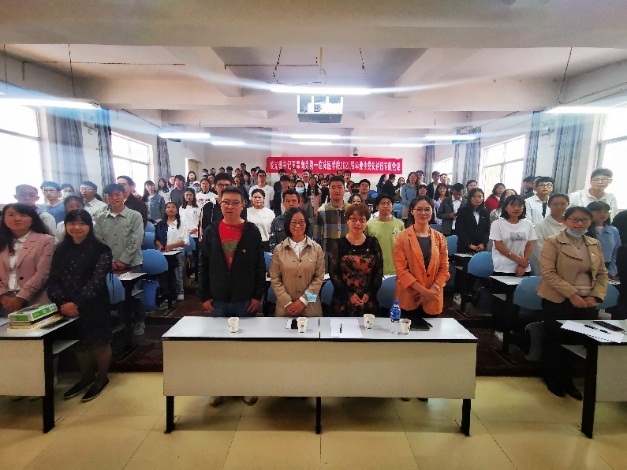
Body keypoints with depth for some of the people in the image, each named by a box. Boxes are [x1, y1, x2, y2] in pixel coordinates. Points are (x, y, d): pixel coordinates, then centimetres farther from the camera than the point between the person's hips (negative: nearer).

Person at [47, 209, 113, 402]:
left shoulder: (101, 250, -9)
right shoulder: (61, 251, 7)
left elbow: (96, 281, -16)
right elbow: (53, 280, 1)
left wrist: (77, 303, -24)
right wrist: (63, 302, -14)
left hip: (95, 306, -4)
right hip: (68, 307, 5)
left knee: (99, 342, 7)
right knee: (80, 342, 16)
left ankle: (102, 377, 28)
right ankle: (86, 376, 37)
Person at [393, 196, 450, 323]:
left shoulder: (440, 238, 7)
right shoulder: (402, 237, -4)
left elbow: (444, 268, 6)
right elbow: (401, 269, -10)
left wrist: (433, 290, -9)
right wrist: (423, 290, -16)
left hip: (432, 300, 3)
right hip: (408, 299, -3)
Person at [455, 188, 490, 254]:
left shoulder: (486, 212, 12)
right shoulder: (462, 211, 0)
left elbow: (487, 230, 8)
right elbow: (459, 230, -7)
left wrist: (483, 243, -8)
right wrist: (469, 244, -14)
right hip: (465, 247, -3)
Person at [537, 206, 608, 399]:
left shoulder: (594, 244, 10)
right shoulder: (553, 242, -8)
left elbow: (602, 273, 11)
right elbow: (548, 273, -15)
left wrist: (595, 296, -3)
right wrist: (572, 294, -19)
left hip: (587, 303, 5)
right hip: (558, 301, -5)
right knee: (555, 341, 6)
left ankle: (566, 380, 28)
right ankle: (553, 380, 26)